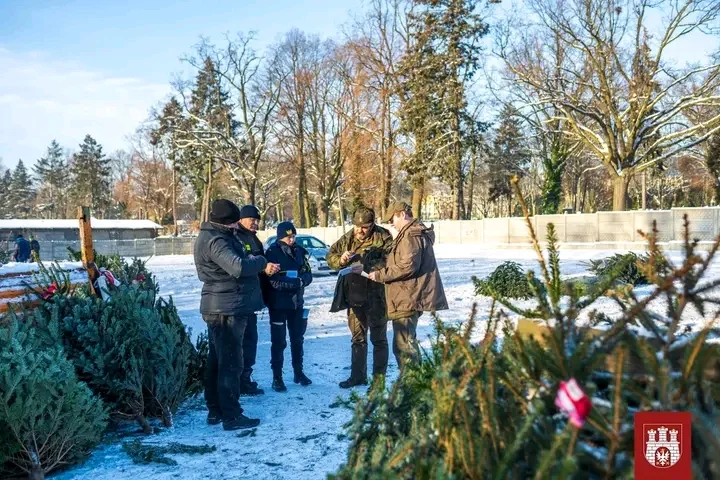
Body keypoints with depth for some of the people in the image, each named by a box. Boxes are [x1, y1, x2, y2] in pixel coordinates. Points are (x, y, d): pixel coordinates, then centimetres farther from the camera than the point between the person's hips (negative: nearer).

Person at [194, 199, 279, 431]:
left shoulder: (217, 236, 13)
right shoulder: (214, 240, -20)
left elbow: (238, 260, 18)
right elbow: (239, 267, -31)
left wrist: (258, 264, 2)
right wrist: (260, 261, -15)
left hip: (222, 307, 11)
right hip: (227, 308, -11)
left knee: (217, 360, 16)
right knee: (231, 363, -4)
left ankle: (215, 410, 26)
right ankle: (231, 416, 4)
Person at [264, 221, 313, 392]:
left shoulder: (300, 251, 3)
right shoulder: (272, 253, -12)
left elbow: (308, 275, 3)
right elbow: (273, 281, -19)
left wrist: (301, 280, -19)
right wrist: (297, 282, -21)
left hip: (296, 302, 5)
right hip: (278, 304, -5)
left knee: (297, 339, 15)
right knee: (278, 342, 1)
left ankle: (299, 372, 29)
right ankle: (277, 378, 11)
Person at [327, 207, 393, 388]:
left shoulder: (383, 238, -12)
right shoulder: (347, 239, 6)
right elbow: (330, 256, 12)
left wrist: (367, 266, -27)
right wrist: (341, 259, -10)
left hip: (376, 297, -6)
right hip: (354, 296, 6)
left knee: (378, 338, 7)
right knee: (357, 338, 16)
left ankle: (379, 378, 18)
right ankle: (357, 375, 28)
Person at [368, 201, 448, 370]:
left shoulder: (411, 234, -15)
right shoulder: (415, 232, 19)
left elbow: (408, 266, -24)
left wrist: (381, 275, -16)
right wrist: (384, 272, 16)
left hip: (407, 300, -11)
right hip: (409, 298, 11)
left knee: (403, 345, -9)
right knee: (409, 342, 20)